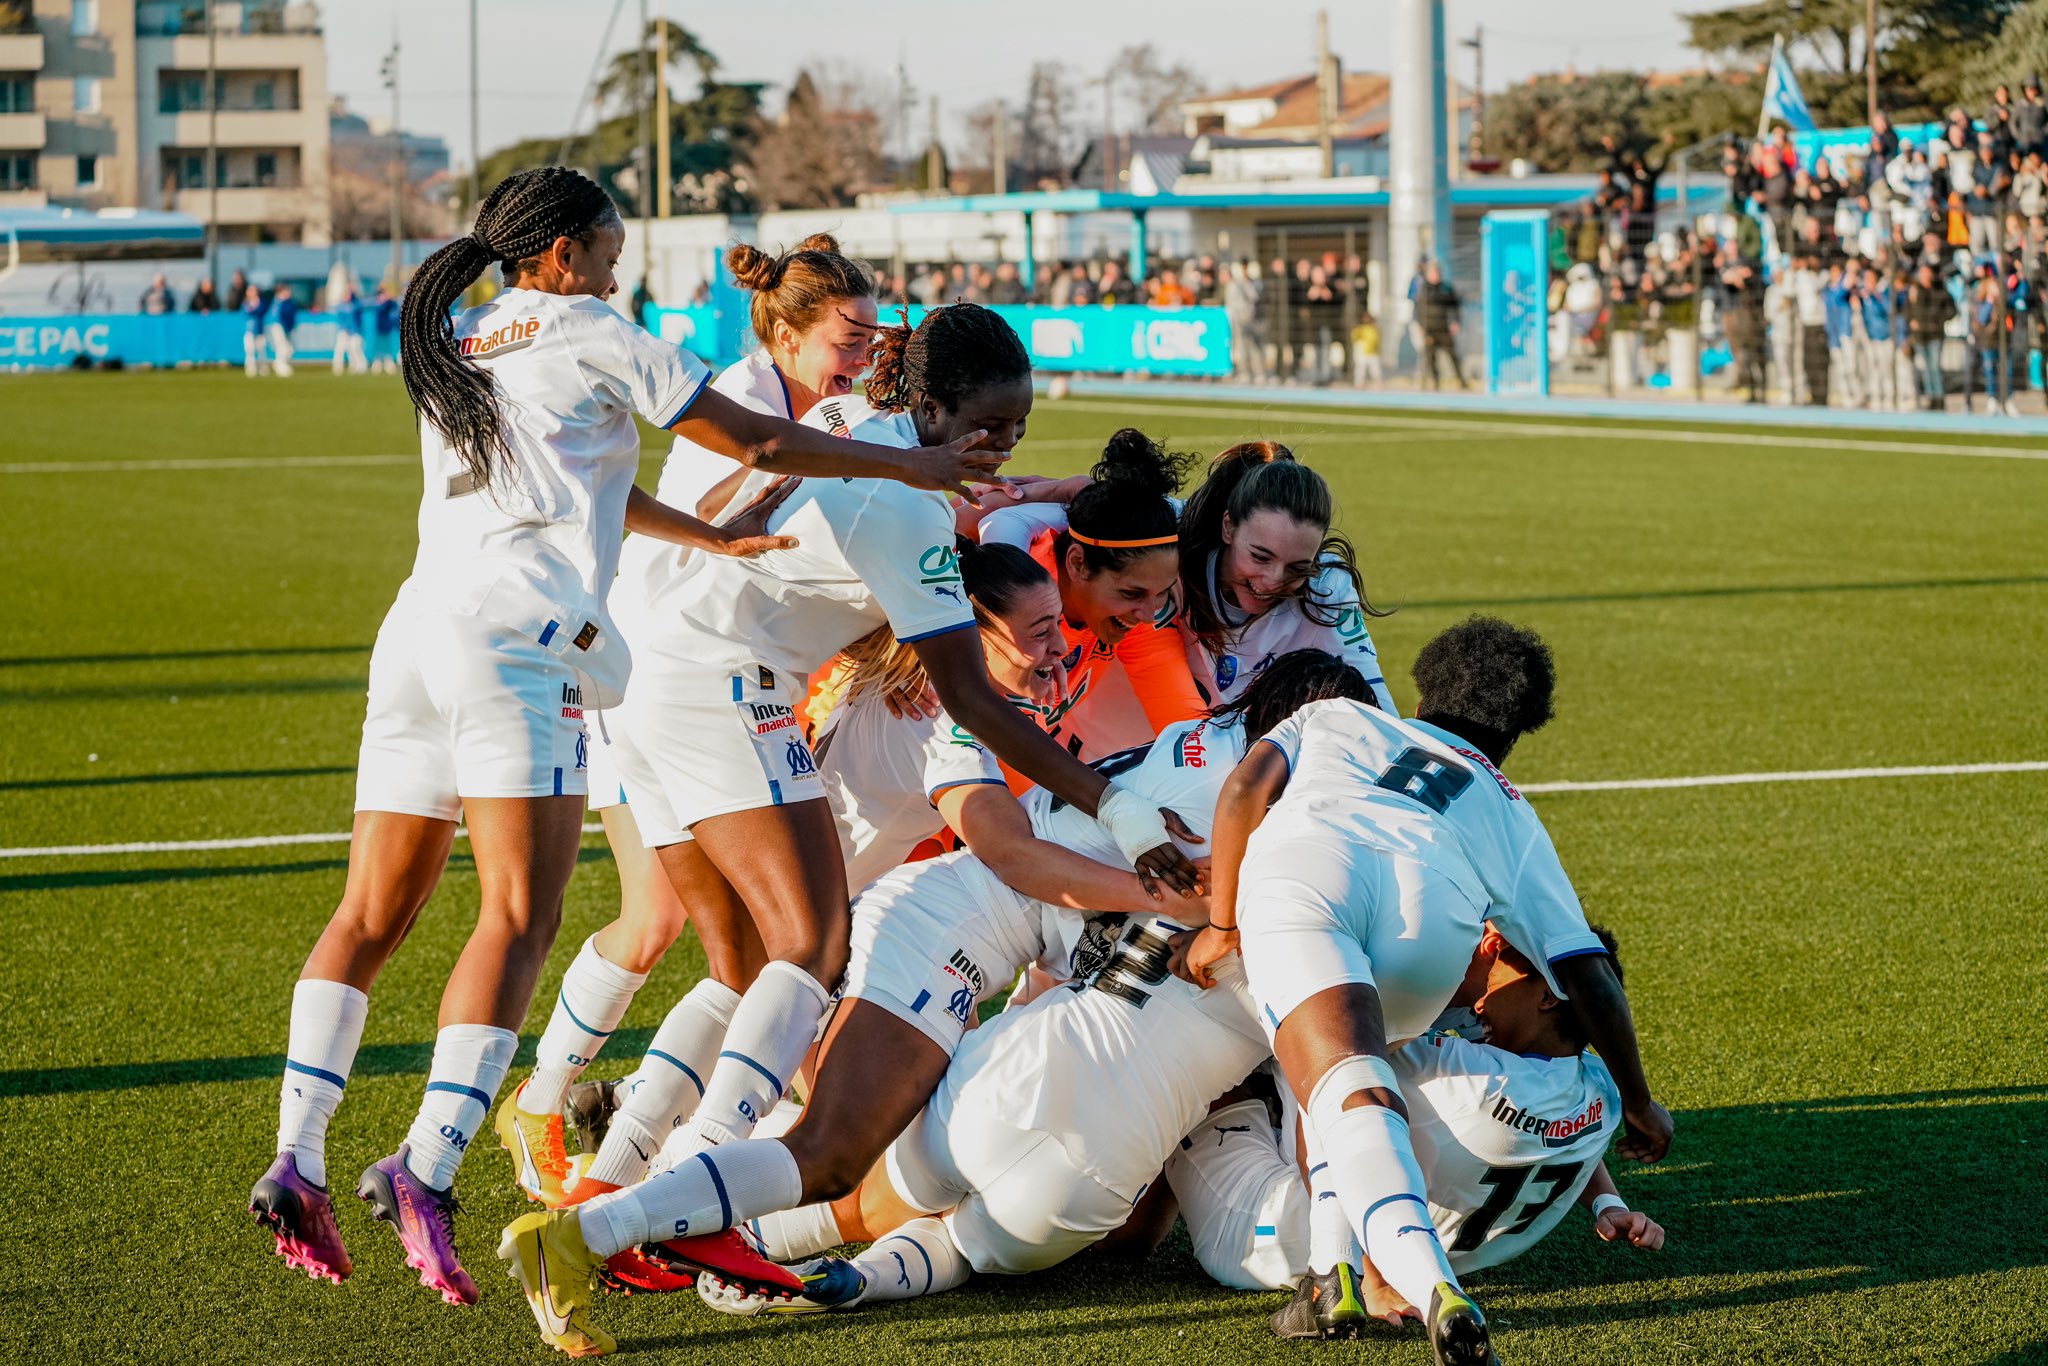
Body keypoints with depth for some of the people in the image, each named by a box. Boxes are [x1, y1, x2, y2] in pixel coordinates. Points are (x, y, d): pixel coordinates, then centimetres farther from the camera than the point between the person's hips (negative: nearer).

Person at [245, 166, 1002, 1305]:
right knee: (520, 916, -12)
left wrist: (719, 536, 30)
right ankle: (426, 1168, -25)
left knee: (373, 913, 8)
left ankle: (296, 1161, -1)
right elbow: (757, 441, 6)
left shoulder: (452, 351, 24)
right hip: (512, 642, -8)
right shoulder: (586, 335, 3)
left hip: (418, 630, 8)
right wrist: (915, 466, 15)